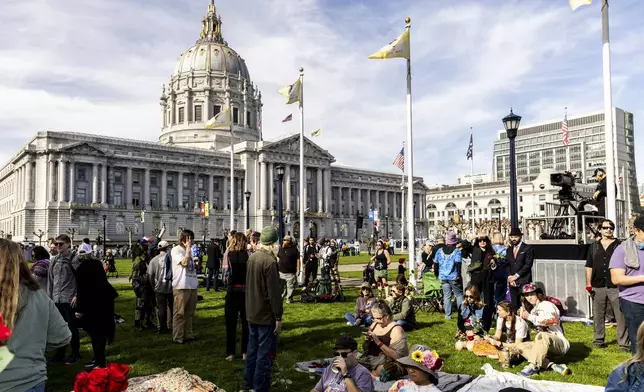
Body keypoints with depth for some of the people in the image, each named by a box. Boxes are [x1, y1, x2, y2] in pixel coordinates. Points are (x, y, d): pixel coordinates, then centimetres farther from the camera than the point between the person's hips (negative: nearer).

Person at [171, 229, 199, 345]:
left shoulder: (189, 251, 16)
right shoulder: (176, 250, -7)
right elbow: (184, 262, -21)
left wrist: (197, 264, 6)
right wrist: (188, 248, -16)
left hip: (192, 286, 8)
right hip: (181, 287, -8)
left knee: (189, 313, 14)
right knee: (179, 313, -1)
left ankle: (188, 334, 23)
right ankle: (177, 337, 6)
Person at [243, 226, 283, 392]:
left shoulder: (252, 257, 3)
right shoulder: (270, 261, -22)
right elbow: (274, 292, -21)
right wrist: (278, 317, -15)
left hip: (251, 313, 8)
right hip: (266, 315, -8)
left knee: (252, 349, 19)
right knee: (265, 353, 2)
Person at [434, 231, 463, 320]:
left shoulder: (440, 250, 5)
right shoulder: (457, 251, -6)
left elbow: (436, 263, 8)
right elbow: (458, 263, -14)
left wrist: (436, 274, 17)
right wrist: (458, 275, -11)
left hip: (443, 277, 3)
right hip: (453, 277, -3)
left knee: (447, 296, 8)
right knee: (459, 294, 9)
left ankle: (448, 315, 8)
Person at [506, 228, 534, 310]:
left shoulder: (528, 248, -1)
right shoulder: (509, 250, 17)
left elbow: (528, 265, -9)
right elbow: (508, 265, 14)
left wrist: (516, 275, -11)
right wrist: (510, 276, -2)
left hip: (524, 281, -5)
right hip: (512, 282, 5)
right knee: (514, 305, 4)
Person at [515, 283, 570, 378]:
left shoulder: (547, 305, -6)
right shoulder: (533, 311, 18)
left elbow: (554, 320, -27)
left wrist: (530, 317, -26)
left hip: (561, 344, -8)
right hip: (544, 345, 8)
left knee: (542, 335, -37)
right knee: (520, 346, -10)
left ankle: (532, 366, -35)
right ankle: (552, 365, -23)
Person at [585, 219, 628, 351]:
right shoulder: (594, 246, 11)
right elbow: (589, 267, 11)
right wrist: (588, 285, 5)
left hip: (616, 286, -2)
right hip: (598, 287, 3)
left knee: (621, 316, -1)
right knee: (598, 315, 10)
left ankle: (623, 344, 5)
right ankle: (598, 340, 21)